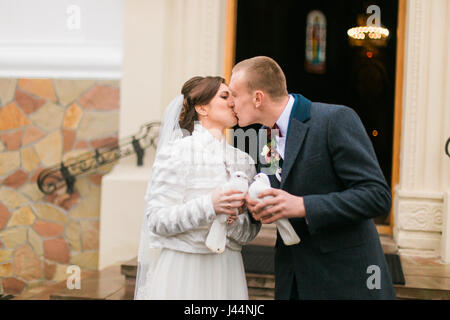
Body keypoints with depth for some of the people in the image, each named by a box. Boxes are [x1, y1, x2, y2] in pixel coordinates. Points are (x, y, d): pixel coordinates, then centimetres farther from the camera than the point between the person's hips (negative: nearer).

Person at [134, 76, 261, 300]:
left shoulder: (244, 161, 6)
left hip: (226, 271, 5)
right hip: (181, 270, -4)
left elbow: (250, 231, 6)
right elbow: (156, 220, -14)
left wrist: (234, 221, -15)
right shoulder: (176, 151, -8)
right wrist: (209, 206, -26)